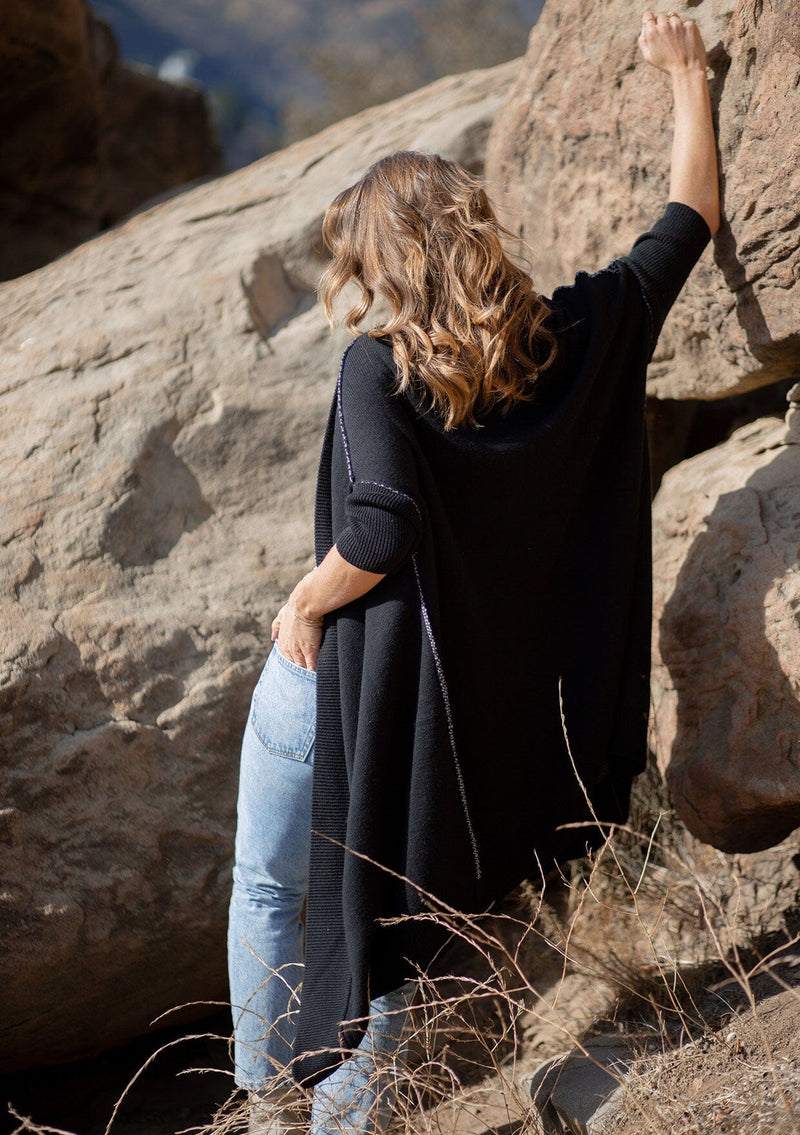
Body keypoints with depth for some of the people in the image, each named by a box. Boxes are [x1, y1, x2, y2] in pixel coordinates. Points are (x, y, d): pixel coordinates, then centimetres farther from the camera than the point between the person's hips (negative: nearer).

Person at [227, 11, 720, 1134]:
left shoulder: (381, 370, -20)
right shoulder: (580, 334, -6)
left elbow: (380, 534, -29)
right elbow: (691, 218, 6)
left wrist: (304, 604, -11)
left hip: (342, 669, -5)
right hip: (476, 690, 5)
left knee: (268, 891, 16)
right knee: (385, 899, 20)